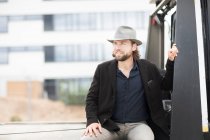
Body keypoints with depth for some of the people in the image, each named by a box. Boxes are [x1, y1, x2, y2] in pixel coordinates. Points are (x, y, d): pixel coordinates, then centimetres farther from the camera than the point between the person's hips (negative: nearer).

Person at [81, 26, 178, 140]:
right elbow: (91, 98, 6)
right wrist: (92, 121, -12)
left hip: (138, 125, 0)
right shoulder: (103, 69, 1)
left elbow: (166, 85, 16)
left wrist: (171, 61, 2)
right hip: (110, 125, 1)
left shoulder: (147, 68, 3)